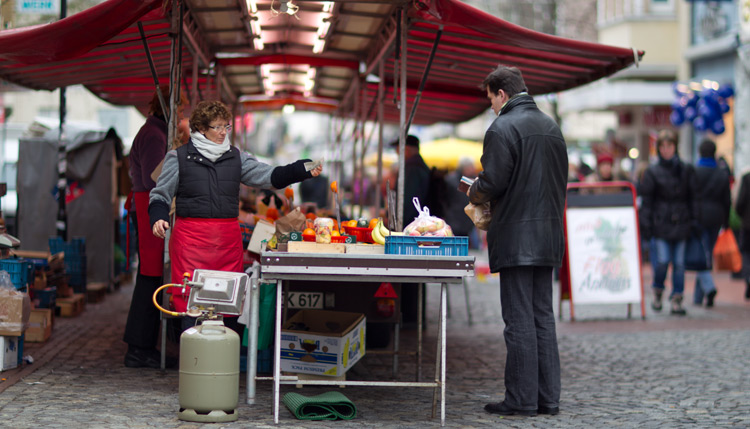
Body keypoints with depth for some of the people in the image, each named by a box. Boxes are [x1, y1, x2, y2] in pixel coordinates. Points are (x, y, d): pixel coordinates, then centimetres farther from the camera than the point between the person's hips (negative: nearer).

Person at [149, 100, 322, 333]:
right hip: (191, 236, -3)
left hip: (228, 239, 3)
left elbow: (268, 176, 4)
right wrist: (158, 218, -12)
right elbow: (161, 194, 9)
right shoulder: (179, 158, 6)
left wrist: (304, 170, -10)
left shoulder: (235, 157, 13)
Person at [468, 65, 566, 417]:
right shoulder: (551, 127, 13)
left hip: (516, 238, -7)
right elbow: (561, 180, 16)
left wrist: (473, 193, 5)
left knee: (519, 319, -4)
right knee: (543, 318, 11)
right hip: (548, 236, 7)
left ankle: (521, 399, -2)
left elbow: (492, 183, -15)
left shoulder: (502, 128, -11)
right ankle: (548, 398, 12)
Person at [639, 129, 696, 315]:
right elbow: (646, 200, 2)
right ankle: (658, 292, 16)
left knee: (679, 262, 1)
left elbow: (693, 198, 12)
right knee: (662, 261, -9)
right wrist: (646, 225, -4)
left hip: (681, 223, 2)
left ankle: (677, 299, 9)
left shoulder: (686, 171, 9)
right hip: (660, 224, -2)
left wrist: (693, 222, 6)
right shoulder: (652, 172, 3)